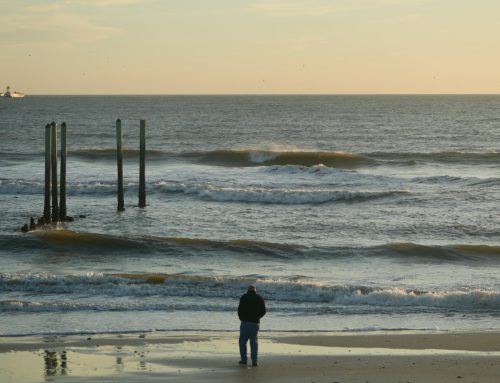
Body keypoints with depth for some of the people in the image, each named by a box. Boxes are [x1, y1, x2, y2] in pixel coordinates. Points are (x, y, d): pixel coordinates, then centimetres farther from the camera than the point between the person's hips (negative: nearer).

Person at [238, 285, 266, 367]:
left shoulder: (244, 297, -3)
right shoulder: (260, 298, 6)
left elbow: (240, 309, -9)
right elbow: (263, 311, 7)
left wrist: (241, 318, 7)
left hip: (245, 322, -3)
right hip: (255, 322, 3)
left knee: (243, 340, 9)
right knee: (254, 341, 6)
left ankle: (243, 359, 6)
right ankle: (254, 361, 0)